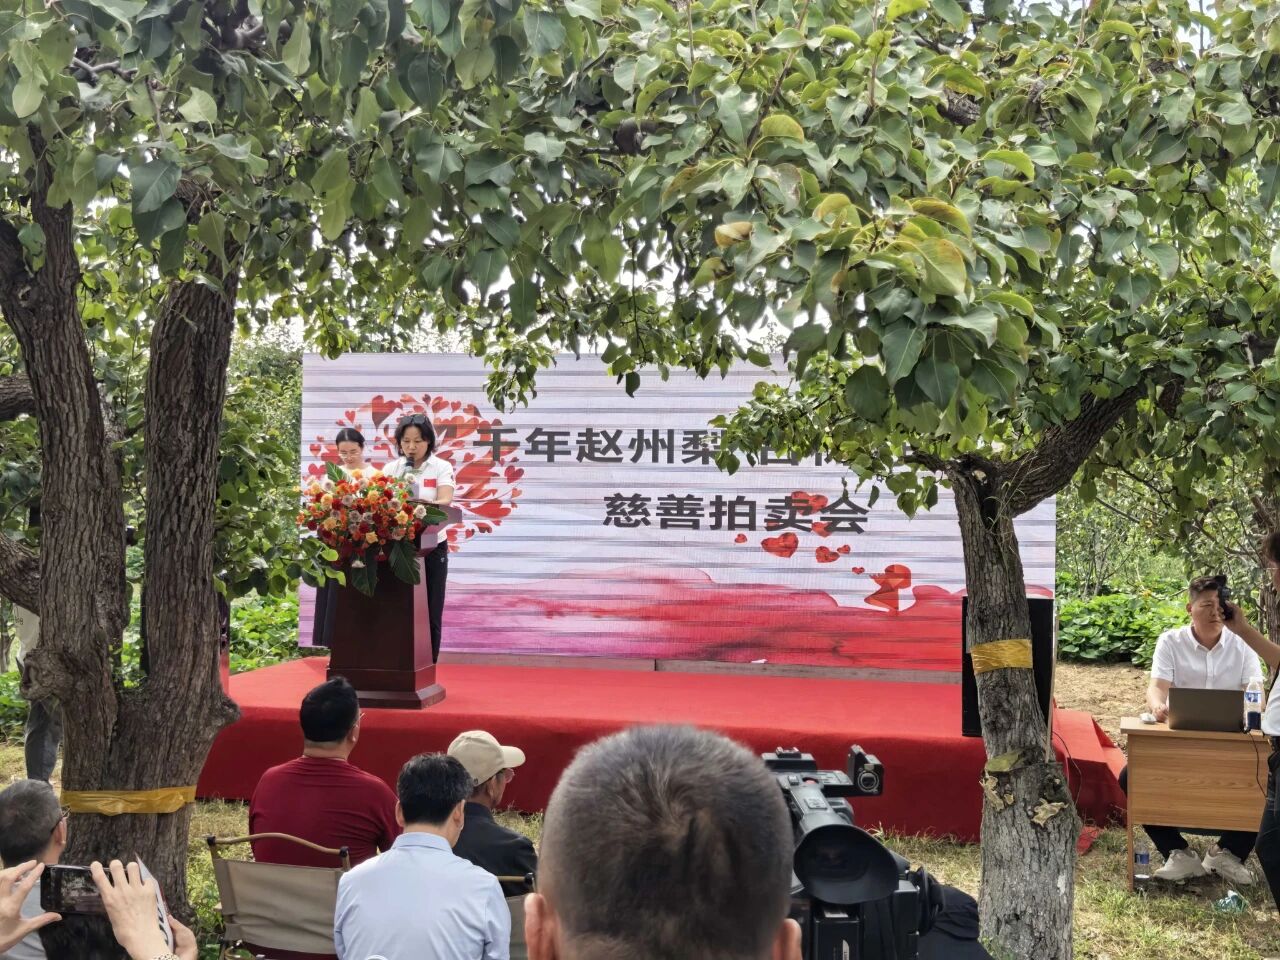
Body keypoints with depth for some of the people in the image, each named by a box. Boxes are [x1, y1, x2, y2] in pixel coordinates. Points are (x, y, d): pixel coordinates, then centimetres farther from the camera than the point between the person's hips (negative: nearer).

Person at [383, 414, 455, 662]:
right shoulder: (391, 468, 6)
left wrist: (422, 505, -39)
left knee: (430, 615, 1)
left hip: (432, 548, -1)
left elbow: (445, 501, -18)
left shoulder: (441, 468, -1)